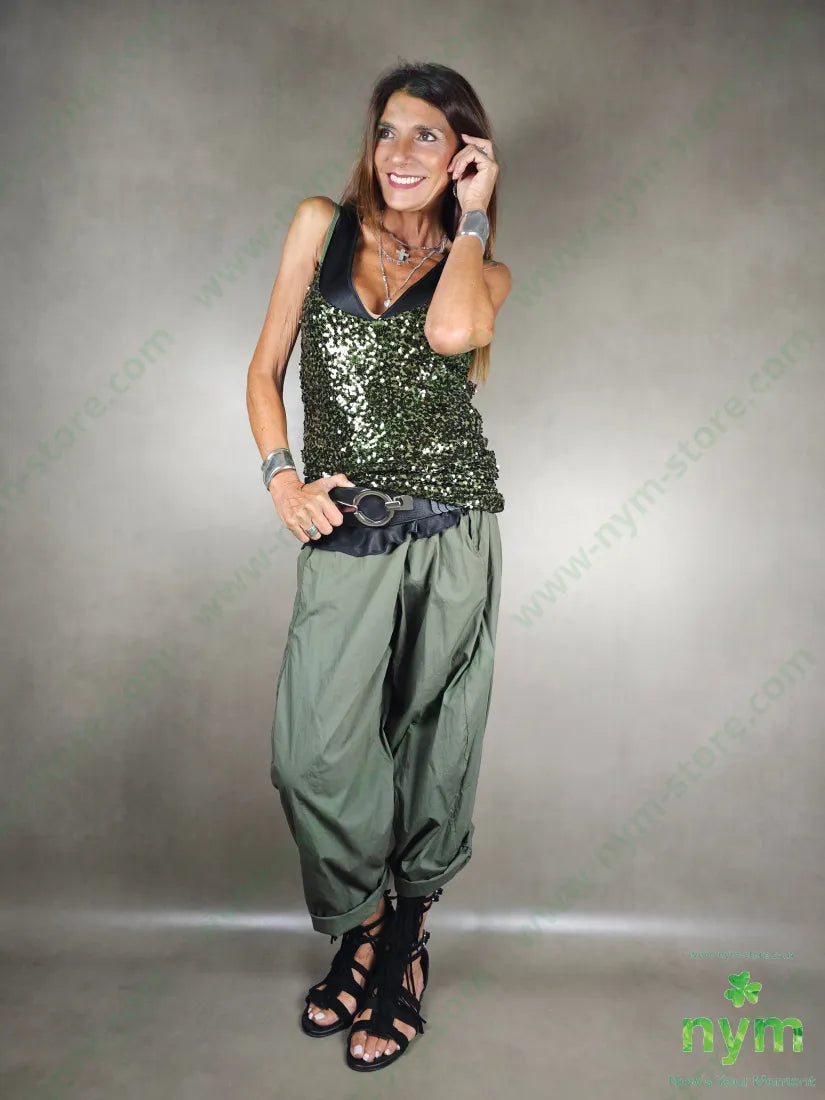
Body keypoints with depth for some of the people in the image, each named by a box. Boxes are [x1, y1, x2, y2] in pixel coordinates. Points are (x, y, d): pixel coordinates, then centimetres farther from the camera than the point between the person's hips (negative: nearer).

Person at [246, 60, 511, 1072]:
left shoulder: (484, 271, 10)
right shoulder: (321, 226, 13)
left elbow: (450, 331, -16)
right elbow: (265, 368, 11)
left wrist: (469, 215, 0)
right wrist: (280, 474, -4)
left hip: (450, 532, 0)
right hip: (342, 537, 1)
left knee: (430, 747, 6)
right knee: (310, 753, -6)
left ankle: (401, 935, 31)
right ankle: (366, 926, 23)